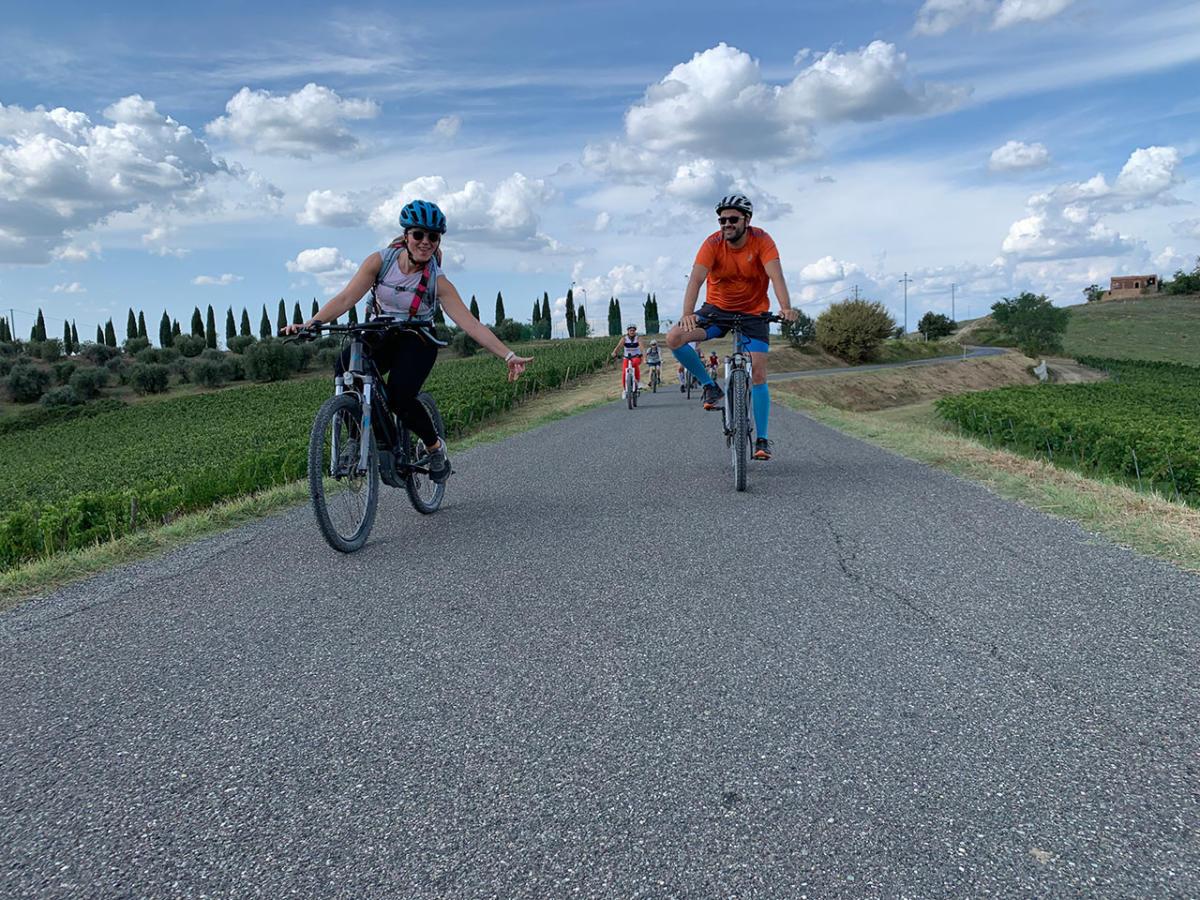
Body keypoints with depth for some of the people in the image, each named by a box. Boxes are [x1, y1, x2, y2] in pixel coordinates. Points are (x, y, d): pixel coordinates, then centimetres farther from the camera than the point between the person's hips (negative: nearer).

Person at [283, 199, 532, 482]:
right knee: (345, 368, -28)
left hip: (417, 342, -2)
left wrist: (509, 355, -28)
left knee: (400, 396, -28)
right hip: (381, 336, 2)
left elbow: (471, 324, -20)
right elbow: (345, 298, -17)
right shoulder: (380, 260, -12)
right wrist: (308, 325, -31)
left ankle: (435, 447, 0)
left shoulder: (437, 282, -15)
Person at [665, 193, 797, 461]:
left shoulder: (762, 240, -17)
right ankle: (711, 387, -4)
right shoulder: (712, 243, -16)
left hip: (754, 312, -1)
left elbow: (776, 276, -30)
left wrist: (785, 307, -48)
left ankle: (762, 439, 1)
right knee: (674, 338, -21)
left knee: (758, 373, -9)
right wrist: (687, 314, -45)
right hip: (718, 309, 1)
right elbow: (696, 280, -27)